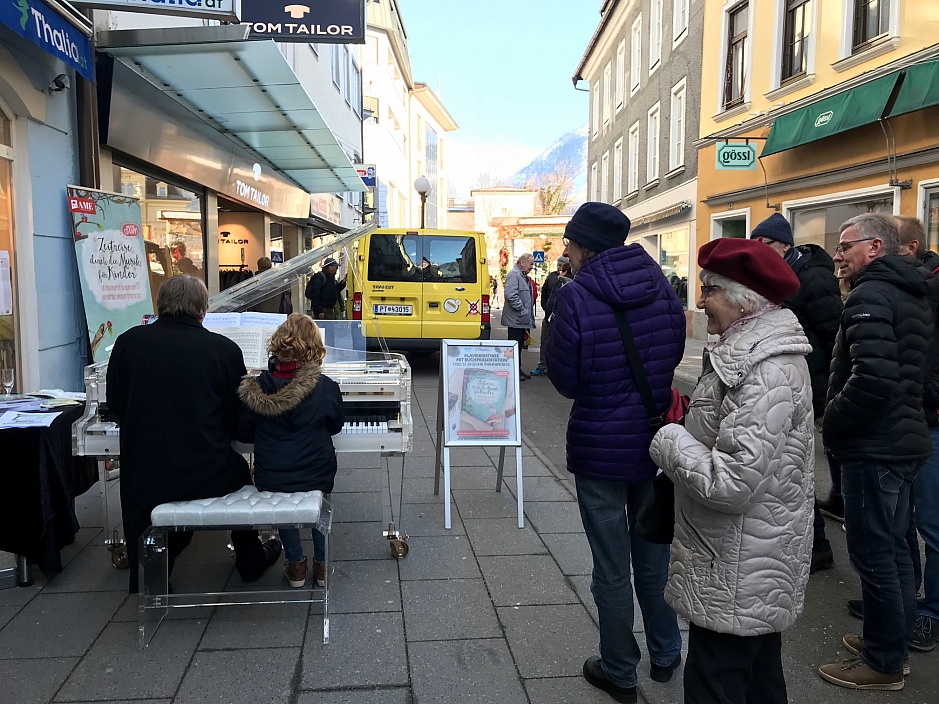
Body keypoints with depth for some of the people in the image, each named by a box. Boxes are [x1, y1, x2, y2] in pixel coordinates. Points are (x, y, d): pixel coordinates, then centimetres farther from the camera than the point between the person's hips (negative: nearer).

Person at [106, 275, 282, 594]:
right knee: (239, 469, 31)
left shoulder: (128, 342, -4)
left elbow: (116, 406, 9)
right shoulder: (225, 349, -8)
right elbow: (238, 423, -1)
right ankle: (250, 561, 44)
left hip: (143, 476, 2)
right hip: (207, 476, -1)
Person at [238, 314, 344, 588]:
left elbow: (244, 434, 1)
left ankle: (295, 562, 34)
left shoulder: (256, 388, -13)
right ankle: (321, 563, 34)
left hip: (269, 479, 0)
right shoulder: (326, 388, -14)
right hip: (316, 476, 0)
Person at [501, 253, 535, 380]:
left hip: (523, 319, 10)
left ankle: (518, 368, 21)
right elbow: (511, 295, -24)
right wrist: (522, 310, -20)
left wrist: (529, 315, 19)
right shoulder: (514, 274, -13)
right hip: (516, 319, -10)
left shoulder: (524, 276, 20)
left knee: (520, 344, 14)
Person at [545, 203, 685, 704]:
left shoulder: (575, 297, -18)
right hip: (656, 439, 5)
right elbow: (673, 354, 10)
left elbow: (565, 380, -11)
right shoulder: (659, 286, -2)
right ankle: (665, 654, 38)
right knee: (653, 553, 22)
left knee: (612, 566, 10)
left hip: (600, 446, -5)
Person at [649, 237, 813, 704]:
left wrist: (669, 443, -16)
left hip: (736, 575, -10)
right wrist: (682, 433, 4)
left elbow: (733, 483, -29)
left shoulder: (767, 373, -25)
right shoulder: (752, 352, 7)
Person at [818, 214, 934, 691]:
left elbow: (872, 378, -28)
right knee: (892, 546, 19)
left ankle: (883, 662, 14)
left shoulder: (870, 296, -17)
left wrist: (831, 423, -14)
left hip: (874, 447, -10)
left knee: (872, 552, 1)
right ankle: (894, 639, 34)